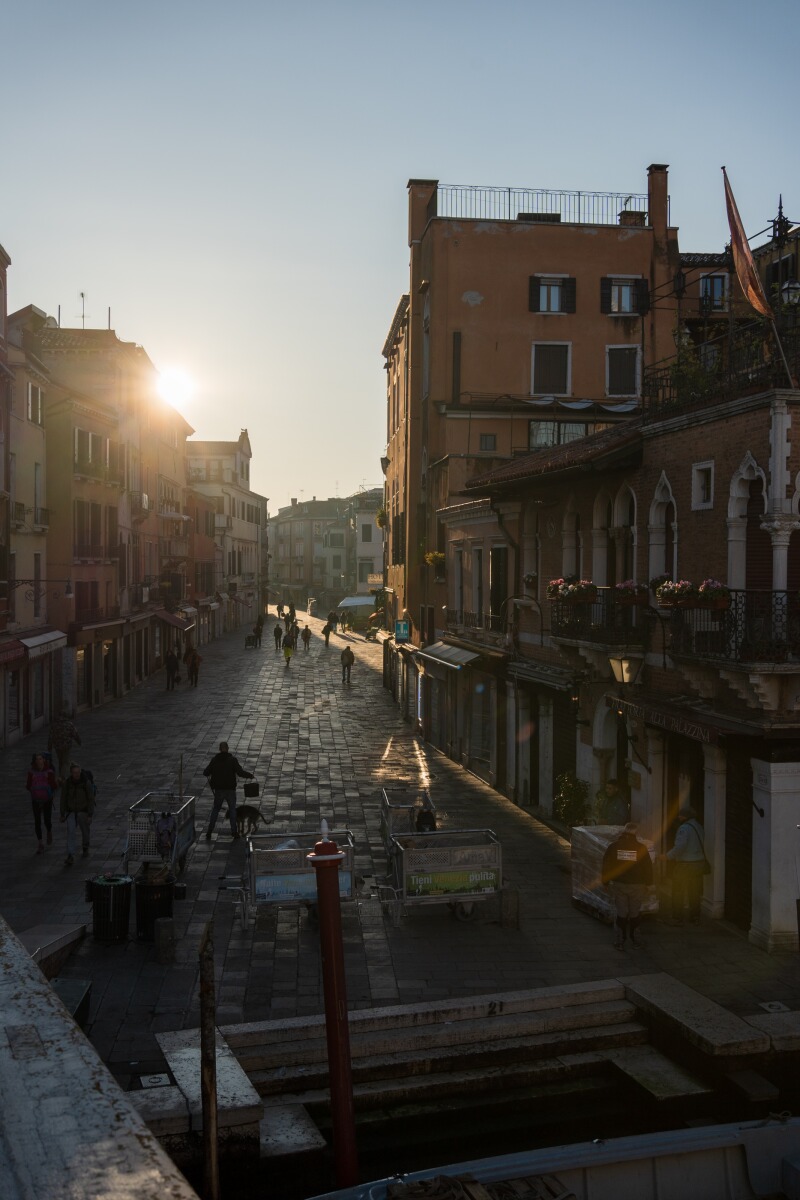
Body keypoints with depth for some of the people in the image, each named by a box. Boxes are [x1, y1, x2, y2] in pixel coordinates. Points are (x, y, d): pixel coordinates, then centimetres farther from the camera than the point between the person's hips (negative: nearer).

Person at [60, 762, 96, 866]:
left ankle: (85, 847, 47)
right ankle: (70, 857, -16)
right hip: (71, 812, 1)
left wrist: (90, 815, -15)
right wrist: (62, 814, 3)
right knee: (71, 833, -13)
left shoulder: (87, 783, -17)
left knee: (85, 831, 18)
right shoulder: (66, 783, -11)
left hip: (84, 811, -1)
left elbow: (91, 799, -13)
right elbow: (63, 799, -1)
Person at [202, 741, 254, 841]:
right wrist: (249, 775, 1)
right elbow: (240, 772, -16)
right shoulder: (232, 760, -9)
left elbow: (206, 773, 1)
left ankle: (209, 832, 8)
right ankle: (234, 832, 9)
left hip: (218, 790, 2)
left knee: (215, 809, 14)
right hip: (230, 789, -2)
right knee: (232, 809, 12)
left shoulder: (215, 760, -2)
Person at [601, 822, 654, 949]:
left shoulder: (614, 846, -2)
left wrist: (606, 882, 11)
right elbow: (648, 866, -1)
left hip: (618, 885, 1)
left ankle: (619, 941, 1)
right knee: (634, 913, 13)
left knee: (620, 913, 5)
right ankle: (633, 937, 23)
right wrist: (648, 884, 9)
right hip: (637, 886, -1)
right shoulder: (641, 848, -6)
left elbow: (606, 865, 2)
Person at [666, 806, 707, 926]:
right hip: (699, 862, 8)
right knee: (694, 893, 15)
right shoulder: (699, 827, 9)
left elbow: (680, 846, -27)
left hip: (684, 865, -7)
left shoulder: (684, 828, -18)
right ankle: (695, 918, 20)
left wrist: (668, 856, -16)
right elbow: (702, 847, 13)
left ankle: (678, 918, 7)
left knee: (678, 893, 4)